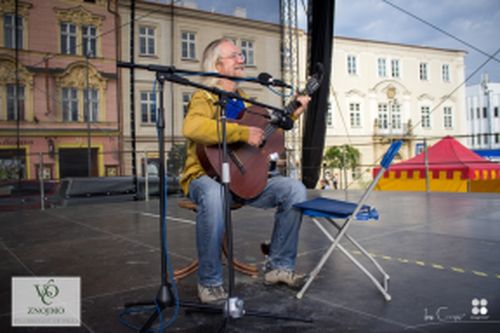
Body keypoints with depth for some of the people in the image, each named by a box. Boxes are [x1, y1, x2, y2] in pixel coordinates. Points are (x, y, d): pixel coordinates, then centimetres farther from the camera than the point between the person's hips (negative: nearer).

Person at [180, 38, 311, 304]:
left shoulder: (243, 100, 18)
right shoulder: (205, 97, -6)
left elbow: (265, 130, 31)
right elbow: (192, 127, -30)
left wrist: (293, 113, 21)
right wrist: (243, 133, -31)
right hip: (206, 176, -7)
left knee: (295, 189, -9)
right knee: (213, 197, -41)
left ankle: (279, 266, 2)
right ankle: (209, 282, -22)